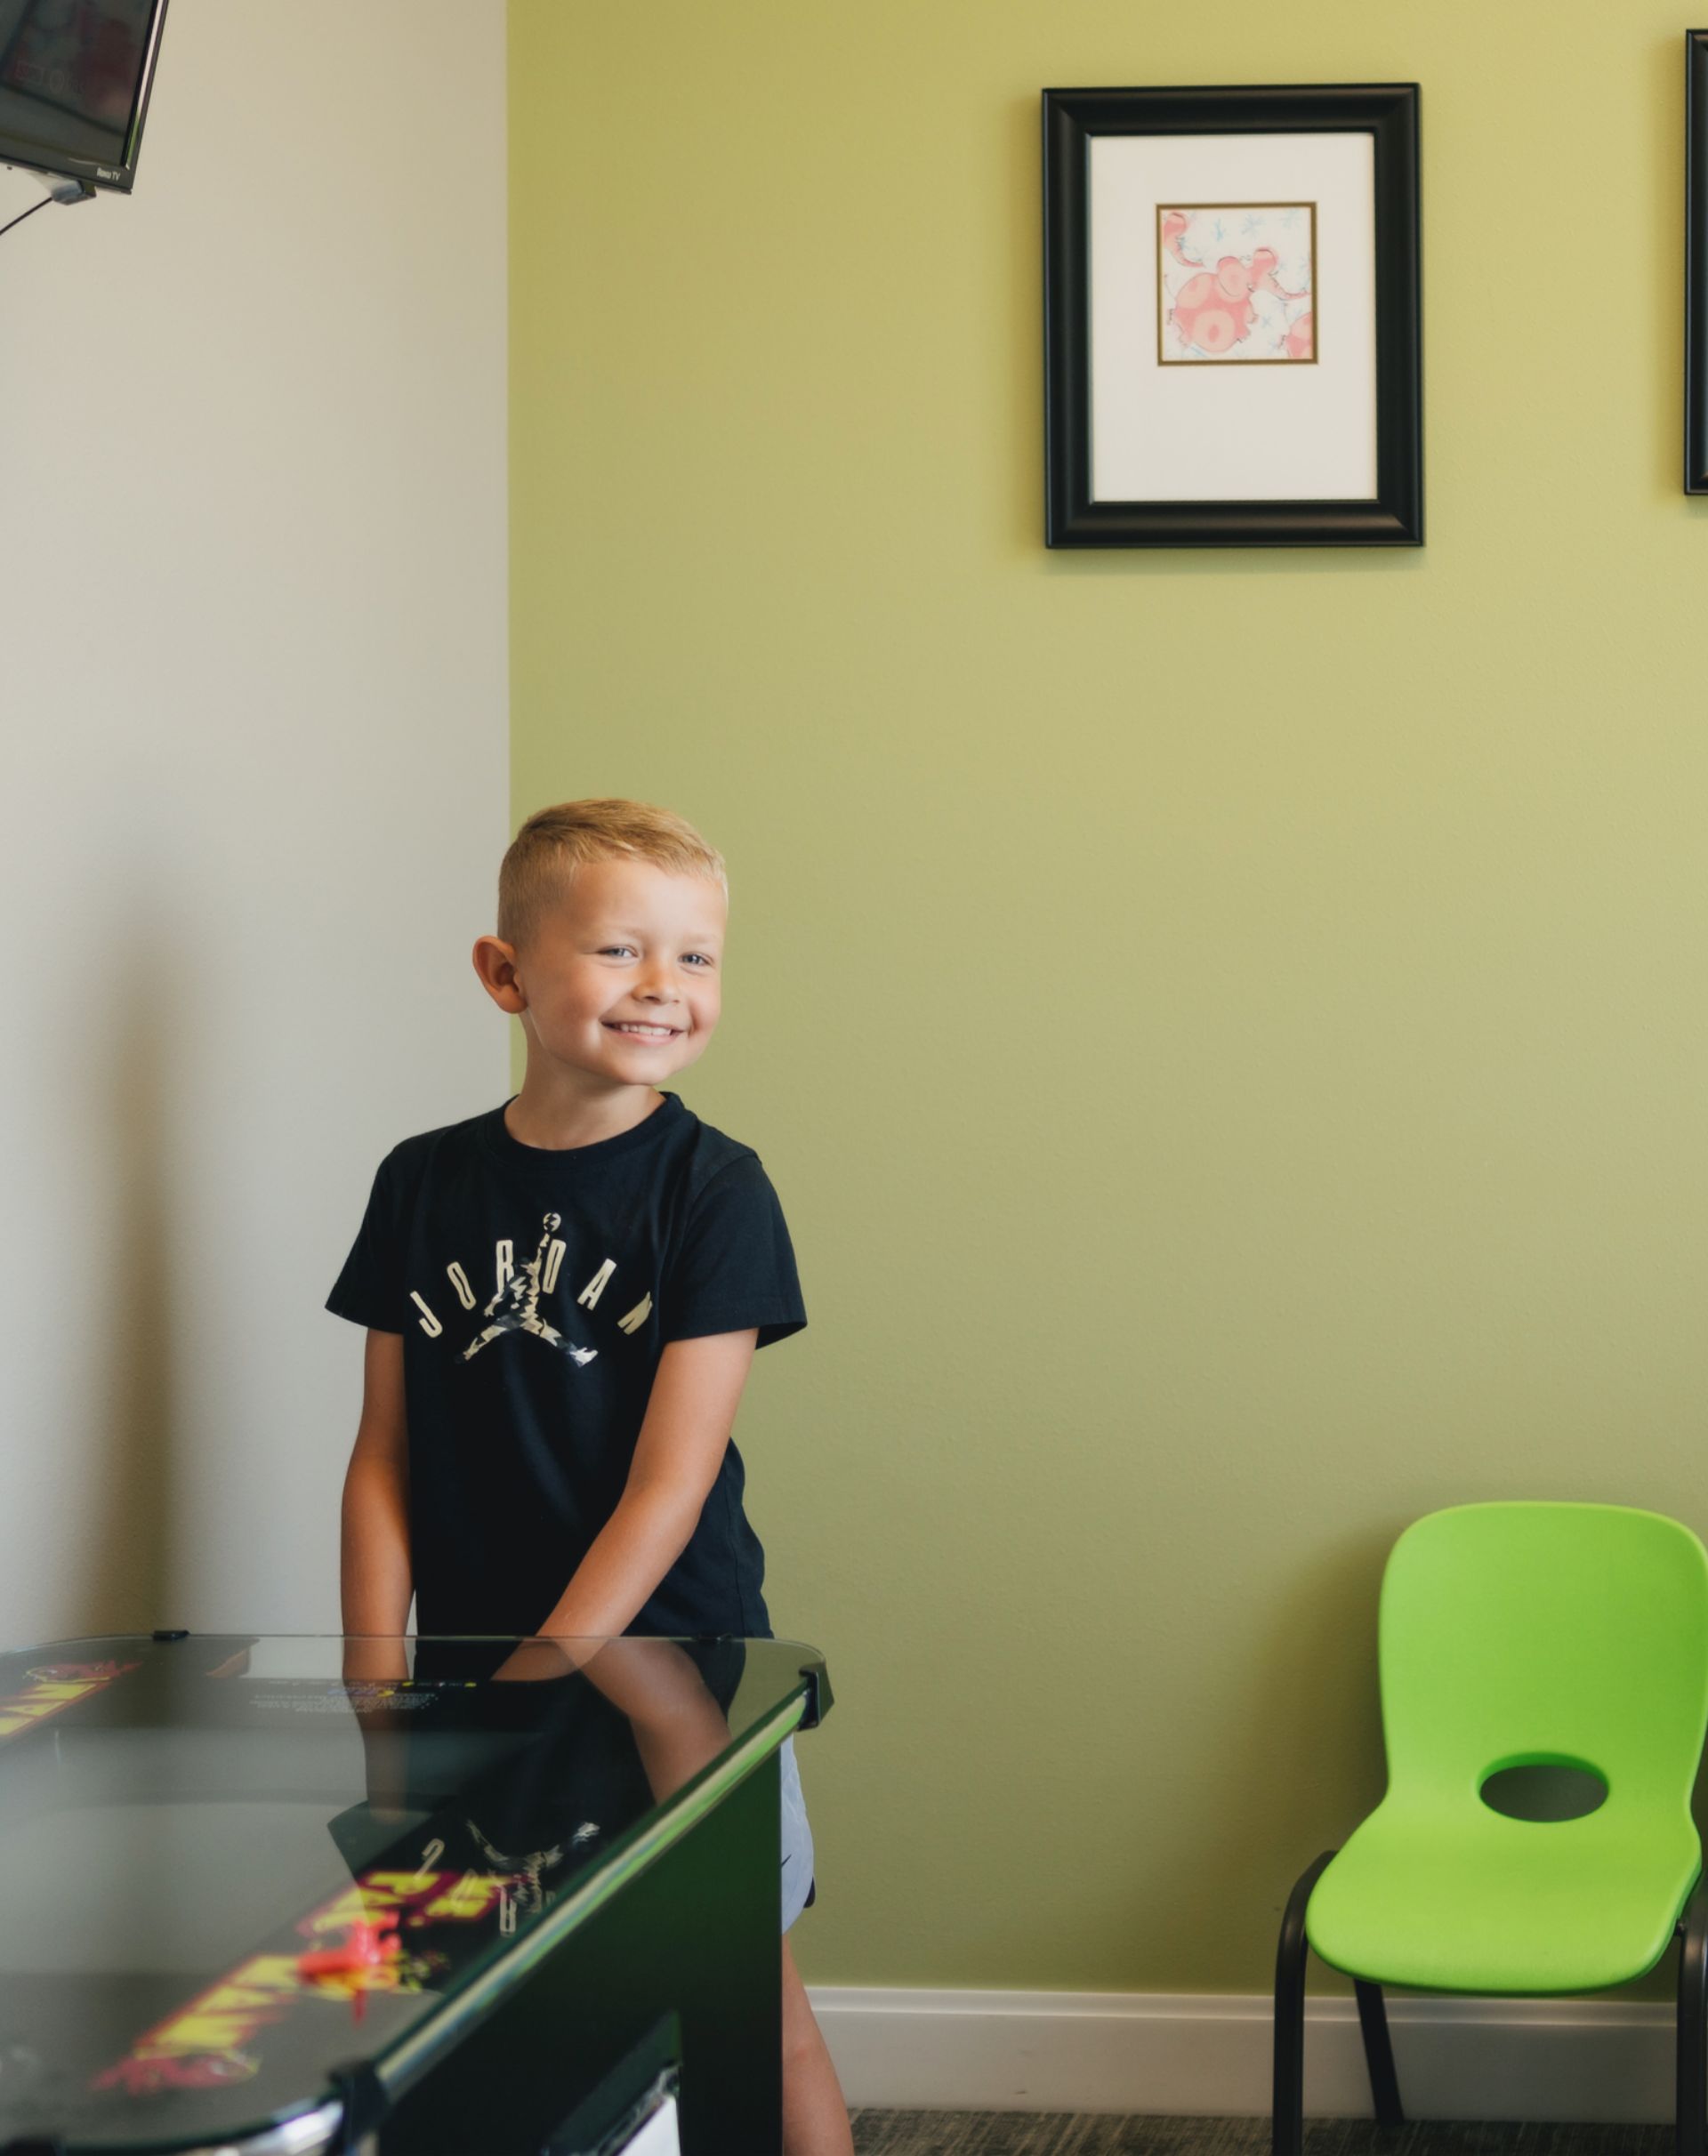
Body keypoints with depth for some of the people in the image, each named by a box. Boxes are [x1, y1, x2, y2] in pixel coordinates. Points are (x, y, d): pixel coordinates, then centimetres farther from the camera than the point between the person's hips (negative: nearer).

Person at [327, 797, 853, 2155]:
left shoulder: (711, 1189, -9)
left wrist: (530, 1685, -17)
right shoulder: (426, 1185, 2)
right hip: (480, 1678, 3)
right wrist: (381, 1695, -5)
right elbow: (385, 1461, 4)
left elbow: (667, 1485, -13)